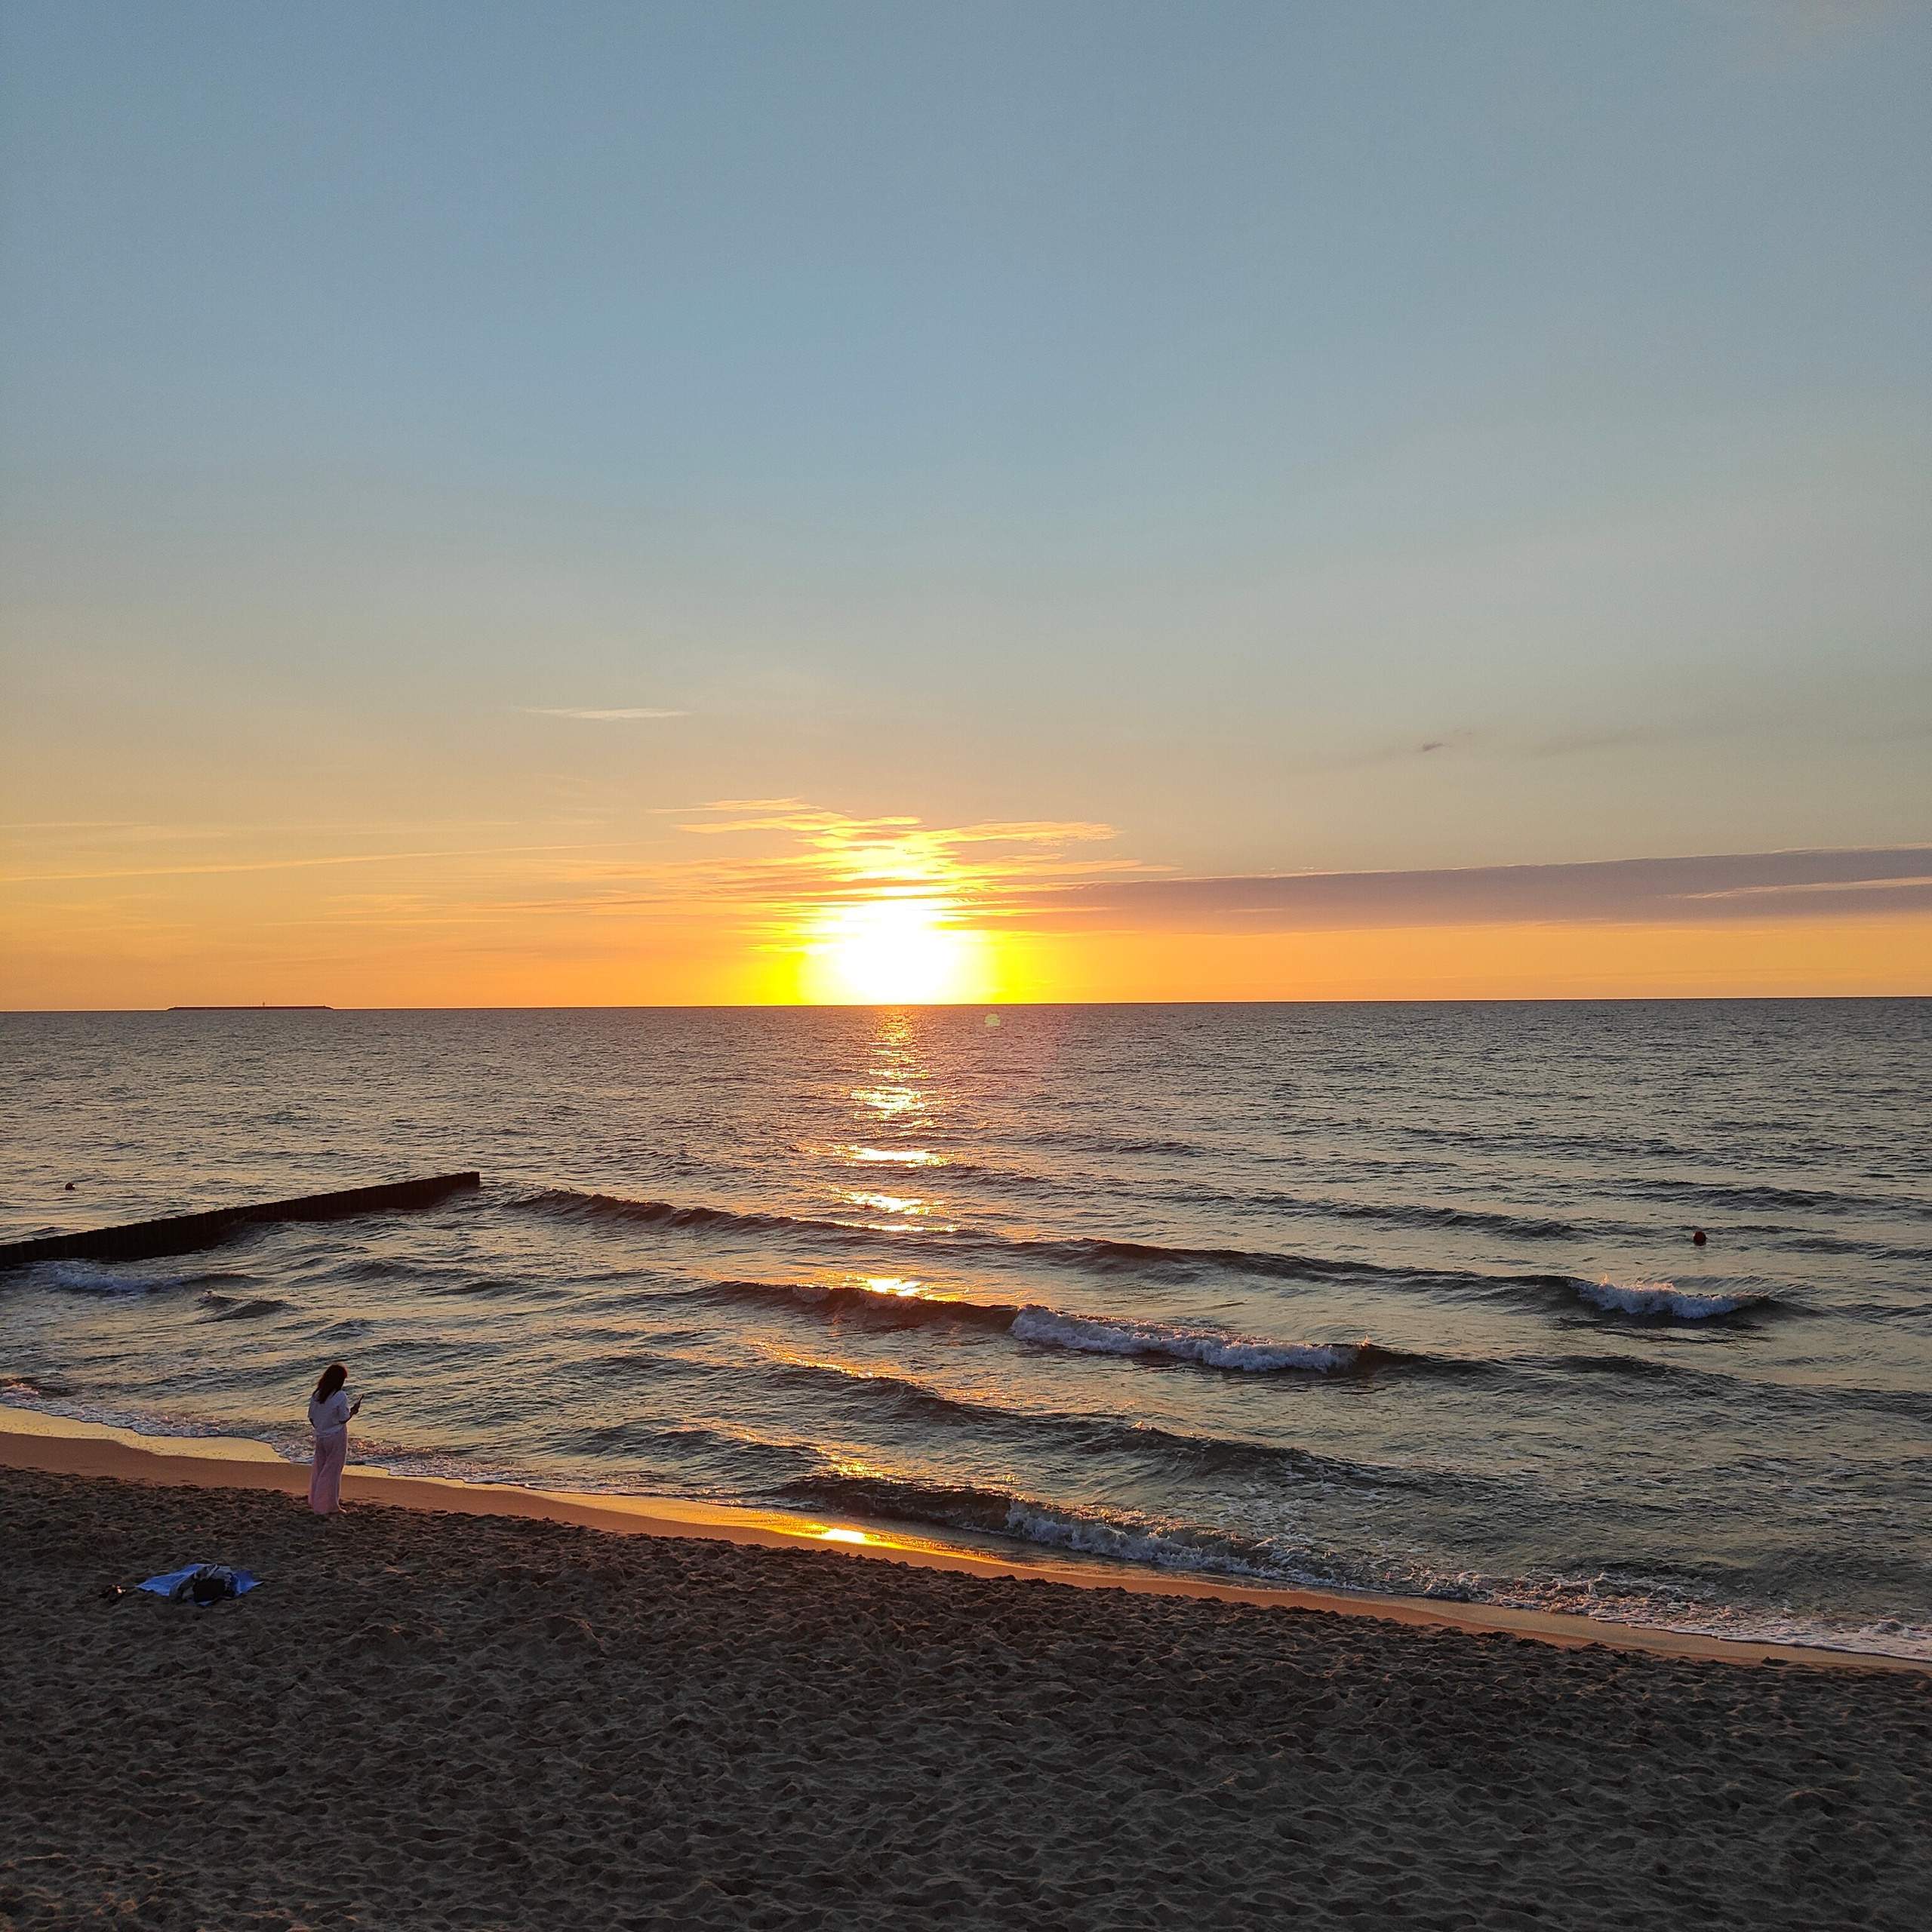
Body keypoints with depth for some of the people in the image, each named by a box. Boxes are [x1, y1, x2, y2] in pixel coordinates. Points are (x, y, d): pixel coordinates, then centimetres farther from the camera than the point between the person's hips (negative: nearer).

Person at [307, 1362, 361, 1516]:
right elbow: (343, 1419, -15)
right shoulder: (340, 1396, -19)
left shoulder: (316, 1395, -1)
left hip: (320, 1437, 6)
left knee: (319, 1468, 19)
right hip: (336, 1438, -6)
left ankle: (315, 1501, 31)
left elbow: (311, 1418, 6)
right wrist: (354, 1410, 0)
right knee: (332, 1471, 4)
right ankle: (329, 1507, 12)